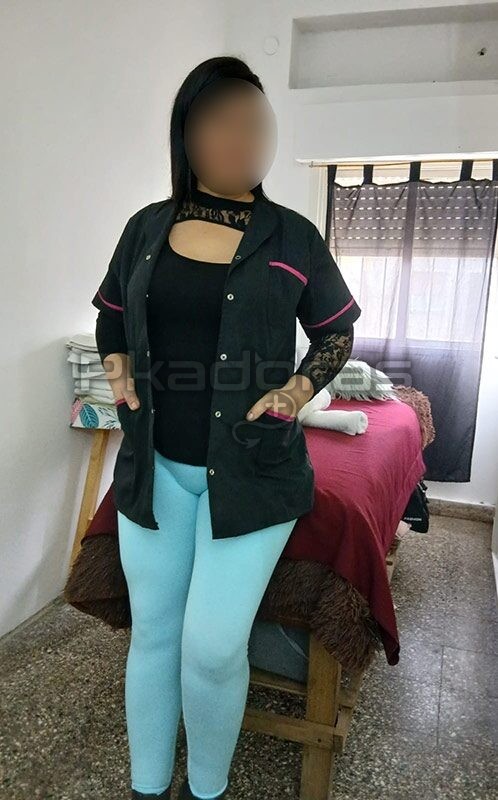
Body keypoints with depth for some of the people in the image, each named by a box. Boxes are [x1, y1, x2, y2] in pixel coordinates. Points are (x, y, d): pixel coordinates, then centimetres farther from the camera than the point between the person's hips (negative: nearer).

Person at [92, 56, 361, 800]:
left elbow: (337, 331, 8)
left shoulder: (291, 236, -1)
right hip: (156, 466, 3)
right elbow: (111, 314, 19)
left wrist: (298, 391, -7)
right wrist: (118, 376, 3)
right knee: (153, 633, 12)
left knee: (213, 647, -2)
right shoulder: (147, 227, 6)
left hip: (252, 469, -2)